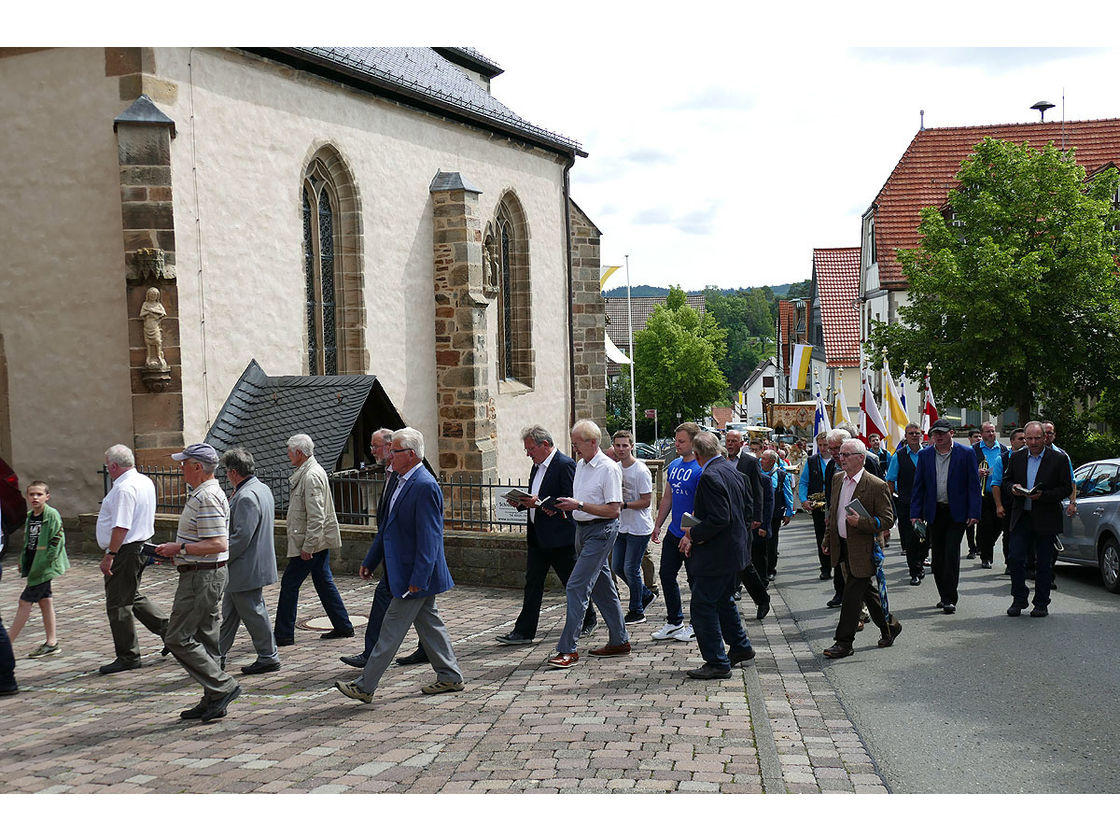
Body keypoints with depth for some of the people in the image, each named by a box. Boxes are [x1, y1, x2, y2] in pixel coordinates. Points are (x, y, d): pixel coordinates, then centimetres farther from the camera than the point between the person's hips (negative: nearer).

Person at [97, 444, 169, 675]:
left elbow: (121, 527, -26)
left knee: (118, 604, 0)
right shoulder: (145, 481, 11)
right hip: (141, 546, 10)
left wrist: (109, 555, -21)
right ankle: (167, 629, 20)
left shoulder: (124, 488, -20)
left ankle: (128, 657, 7)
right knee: (133, 597, 23)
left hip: (125, 551, -10)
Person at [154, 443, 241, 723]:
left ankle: (223, 686, -5)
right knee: (206, 640, 12)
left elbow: (218, 544, -26)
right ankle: (214, 701, 17)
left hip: (202, 577, -11)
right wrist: (174, 550, 17)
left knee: (178, 638, -7)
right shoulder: (205, 493, 15)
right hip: (207, 575, 11)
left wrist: (179, 548, -20)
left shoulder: (206, 498, -20)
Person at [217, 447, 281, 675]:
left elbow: (241, 536, -25)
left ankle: (268, 658, 11)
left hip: (246, 569, -11)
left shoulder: (246, 497, -23)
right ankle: (218, 656, 26)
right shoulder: (262, 489, 10)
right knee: (229, 613, 17)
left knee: (253, 613, 1)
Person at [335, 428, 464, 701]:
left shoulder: (424, 486, -20)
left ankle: (365, 687, 4)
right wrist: (370, 561, 21)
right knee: (428, 622, 16)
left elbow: (429, 537, -23)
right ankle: (450, 677, 26)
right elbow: (387, 526, 19)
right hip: (403, 571, 10)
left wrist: (418, 578, -25)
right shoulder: (402, 482, 11)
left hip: (416, 575, -10)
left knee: (392, 629, -3)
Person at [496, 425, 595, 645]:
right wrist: (522, 502, 0)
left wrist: (540, 503, -24)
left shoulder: (565, 465, -14)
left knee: (572, 582, 7)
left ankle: (588, 620, 27)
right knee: (532, 583, 4)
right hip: (537, 536, 8)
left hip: (560, 536, -8)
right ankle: (524, 631, 5)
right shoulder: (537, 467, 14)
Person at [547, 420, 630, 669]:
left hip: (601, 531, -9)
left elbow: (613, 509, -19)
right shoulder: (580, 465, 12)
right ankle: (619, 642, 25)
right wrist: (566, 505, 3)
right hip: (583, 529, 9)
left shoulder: (609, 469, -15)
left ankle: (568, 649, -9)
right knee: (602, 587, 14)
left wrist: (579, 505, -22)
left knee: (577, 587, -12)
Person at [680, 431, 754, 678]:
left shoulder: (710, 477, -21)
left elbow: (719, 519, -28)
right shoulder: (732, 471, 8)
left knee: (702, 606, -3)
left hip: (716, 554, -10)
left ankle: (717, 663, 1)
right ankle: (740, 647, 37)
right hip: (734, 550, 10)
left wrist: (694, 534, -14)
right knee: (723, 600, 24)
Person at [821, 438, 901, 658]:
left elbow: (887, 520, -12)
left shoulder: (877, 486, -14)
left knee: (852, 596, -5)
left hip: (862, 549, -7)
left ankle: (843, 642, 2)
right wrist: (828, 540, 18)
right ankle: (889, 625, 36)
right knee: (866, 591, 18)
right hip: (842, 547, 7)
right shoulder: (837, 479, 8)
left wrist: (861, 522, -25)